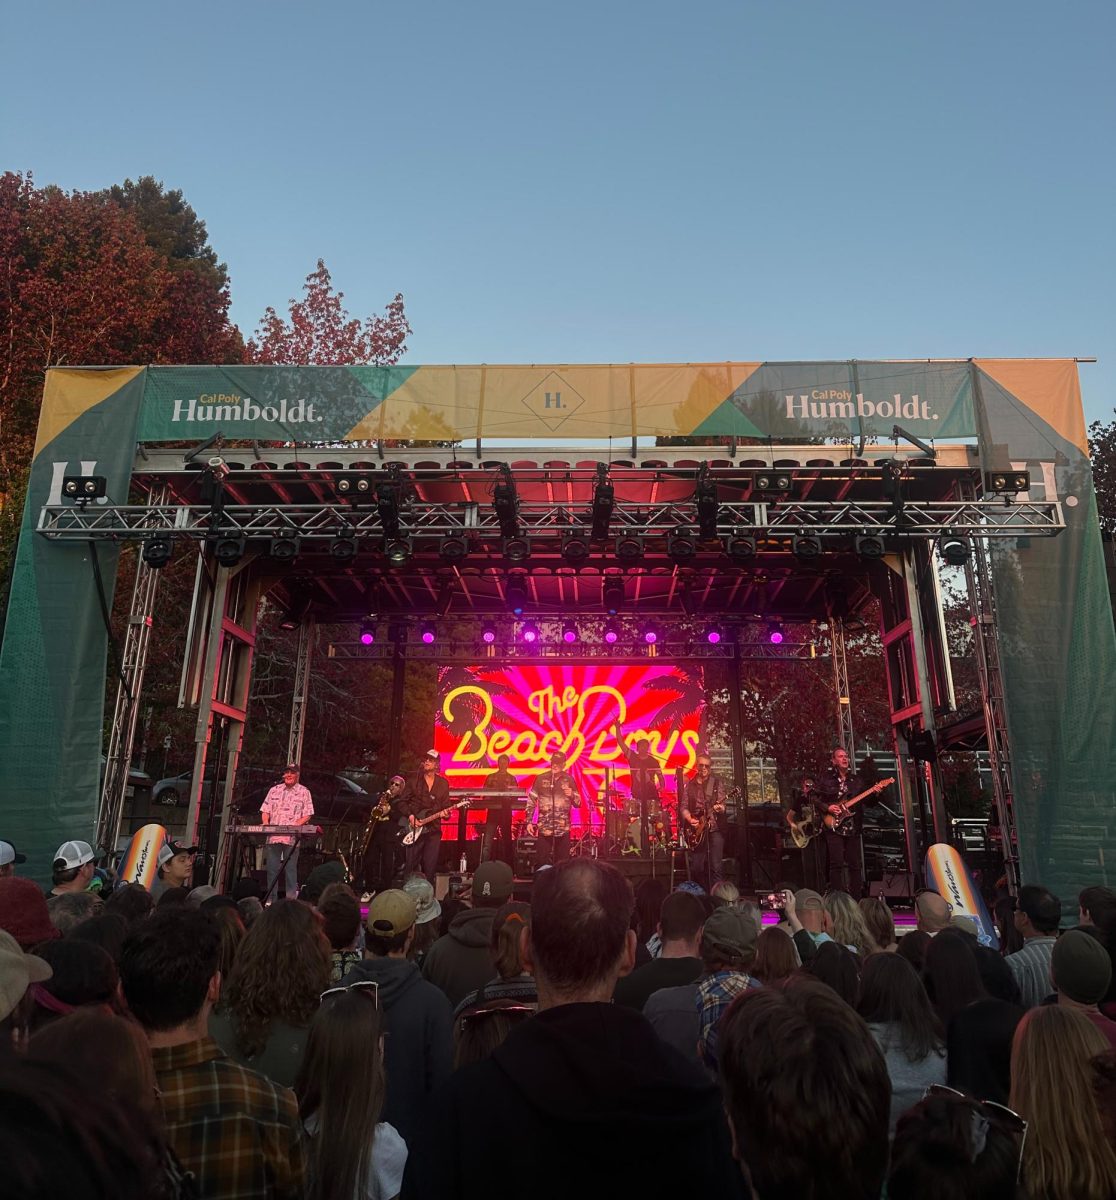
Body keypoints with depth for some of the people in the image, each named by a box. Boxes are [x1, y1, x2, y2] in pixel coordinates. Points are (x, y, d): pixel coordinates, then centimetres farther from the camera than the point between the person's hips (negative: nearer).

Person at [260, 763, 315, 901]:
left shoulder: (304, 792, 5)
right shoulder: (274, 790, 15)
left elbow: (307, 815, 0)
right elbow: (265, 810, 15)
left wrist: (295, 825, -15)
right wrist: (265, 823, -4)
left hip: (292, 837, -3)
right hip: (273, 836, 3)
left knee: (290, 869, -2)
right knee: (272, 868, 6)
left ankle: (291, 899, 3)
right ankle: (271, 899, 14)